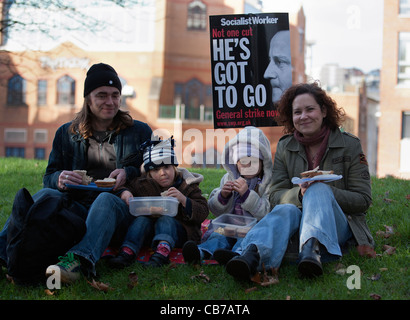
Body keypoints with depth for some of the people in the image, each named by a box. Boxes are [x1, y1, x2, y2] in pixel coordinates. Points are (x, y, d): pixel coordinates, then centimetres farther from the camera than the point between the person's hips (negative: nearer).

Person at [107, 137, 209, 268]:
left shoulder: (188, 186, -1)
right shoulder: (143, 184, 7)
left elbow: (203, 212, -9)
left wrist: (184, 200, -26)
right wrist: (124, 193, -5)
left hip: (177, 230, -3)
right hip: (148, 233, 3)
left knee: (165, 219, -32)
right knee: (141, 220, -25)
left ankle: (162, 251, -61)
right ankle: (127, 251, -46)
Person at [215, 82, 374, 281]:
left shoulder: (349, 145, 2)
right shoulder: (285, 147, 9)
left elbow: (363, 200, 0)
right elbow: (275, 196, 4)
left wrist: (325, 193, -18)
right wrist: (299, 194, -19)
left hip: (338, 225, -1)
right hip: (299, 218, 1)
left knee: (318, 190, -30)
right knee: (286, 210, -33)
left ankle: (312, 248, -57)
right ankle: (252, 254, -63)